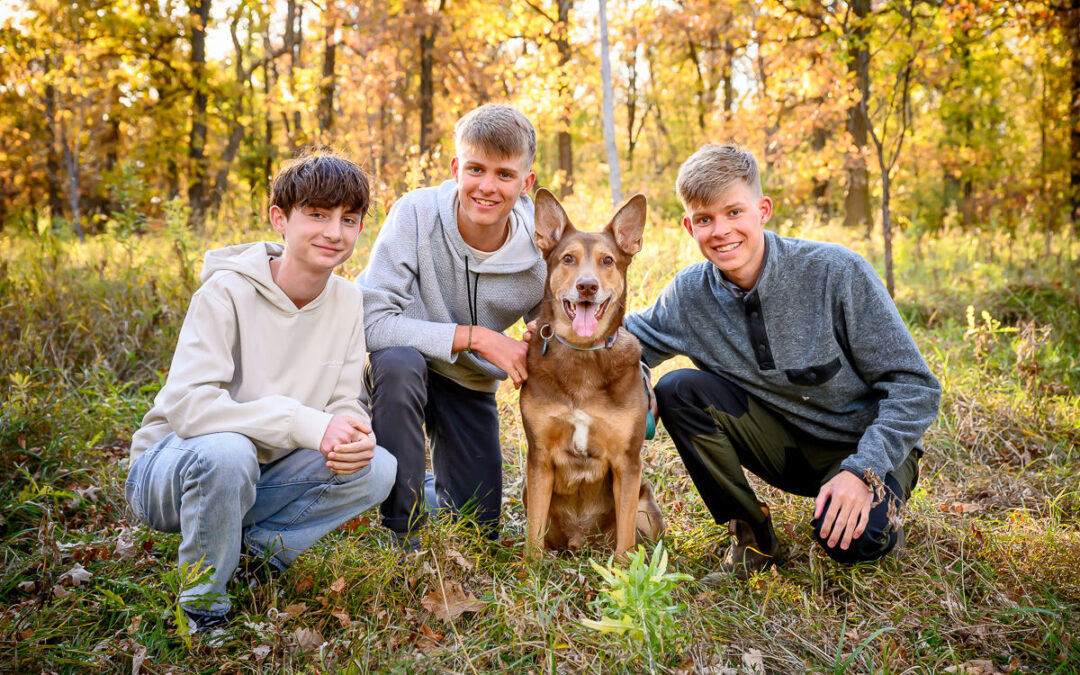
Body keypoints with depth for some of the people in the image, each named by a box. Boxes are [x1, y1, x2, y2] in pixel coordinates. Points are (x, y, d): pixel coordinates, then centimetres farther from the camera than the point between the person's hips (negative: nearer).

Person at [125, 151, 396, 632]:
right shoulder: (226, 291, -22)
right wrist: (308, 424, -38)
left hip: (258, 478, 5)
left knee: (377, 468, -15)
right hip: (170, 467, -4)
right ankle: (201, 602, -13)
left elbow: (345, 404, -1)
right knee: (226, 450, -38)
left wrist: (355, 438, -26)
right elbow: (188, 406, -31)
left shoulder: (346, 301, -4)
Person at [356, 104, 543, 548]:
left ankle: (431, 492, 39)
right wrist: (475, 336, -35)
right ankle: (403, 529, -19)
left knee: (478, 529, 2)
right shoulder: (417, 213, -27)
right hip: (404, 353, -3)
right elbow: (373, 322, -32)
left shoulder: (540, 253, -19)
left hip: (469, 380, 3)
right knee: (398, 363, -40)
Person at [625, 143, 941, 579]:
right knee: (677, 391, -20)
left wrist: (861, 470, -28)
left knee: (853, 539, -34)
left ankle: (881, 500, 6)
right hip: (785, 443, 4)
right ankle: (752, 536, -3)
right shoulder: (690, 294, -10)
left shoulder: (838, 273, -21)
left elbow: (914, 386, -17)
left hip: (863, 444, -4)